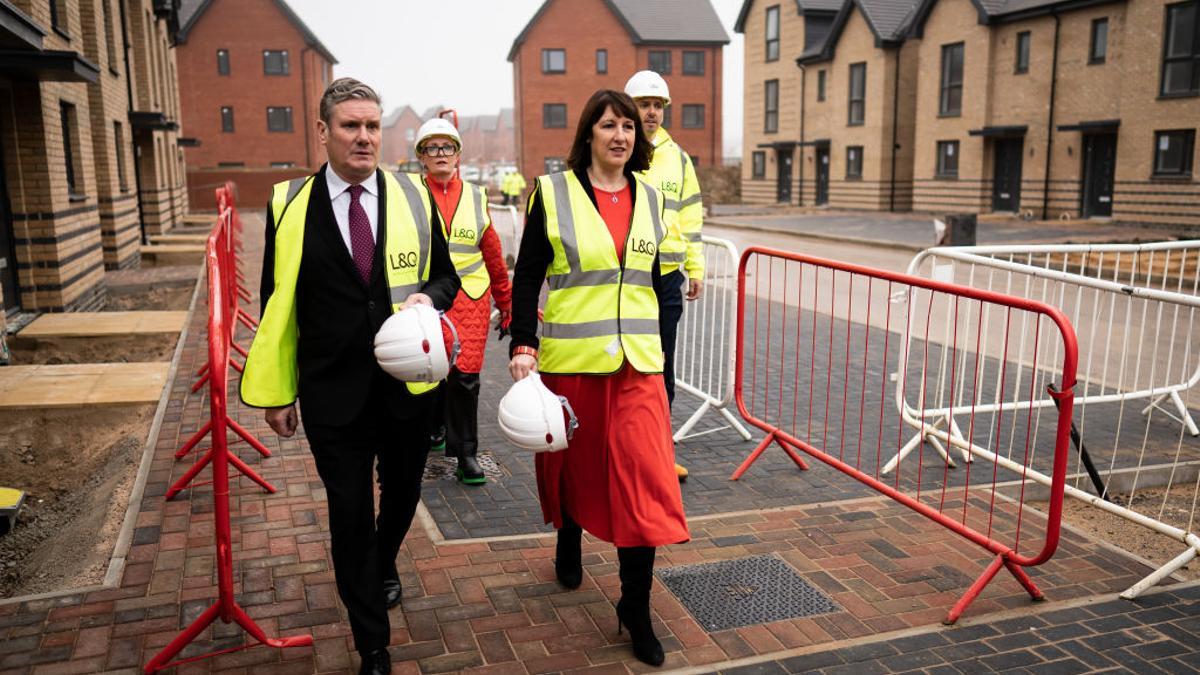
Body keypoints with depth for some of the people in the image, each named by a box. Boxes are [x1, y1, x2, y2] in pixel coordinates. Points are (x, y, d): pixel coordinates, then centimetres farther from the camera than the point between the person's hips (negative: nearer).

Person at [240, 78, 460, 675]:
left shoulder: (415, 197, 0)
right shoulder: (289, 204, -2)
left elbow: (445, 275, 8)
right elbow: (278, 305, 2)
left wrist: (428, 297, -16)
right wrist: (277, 391, 3)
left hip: (408, 384, 2)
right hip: (333, 394, -2)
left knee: (402, 492, 21)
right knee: (350, 516, 5)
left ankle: (383, 565, 55)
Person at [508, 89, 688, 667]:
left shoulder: (649, 198, 9)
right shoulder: (553, 193, -2)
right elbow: (527, 277, -4)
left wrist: (661, 344, 16)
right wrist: (522, 347, -14)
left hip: (637, 361, 2)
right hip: (569, 357, -2)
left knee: (645, 478, -5)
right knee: (573, 460, 15)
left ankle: (635, 606, 8)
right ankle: (568, 544, 46)